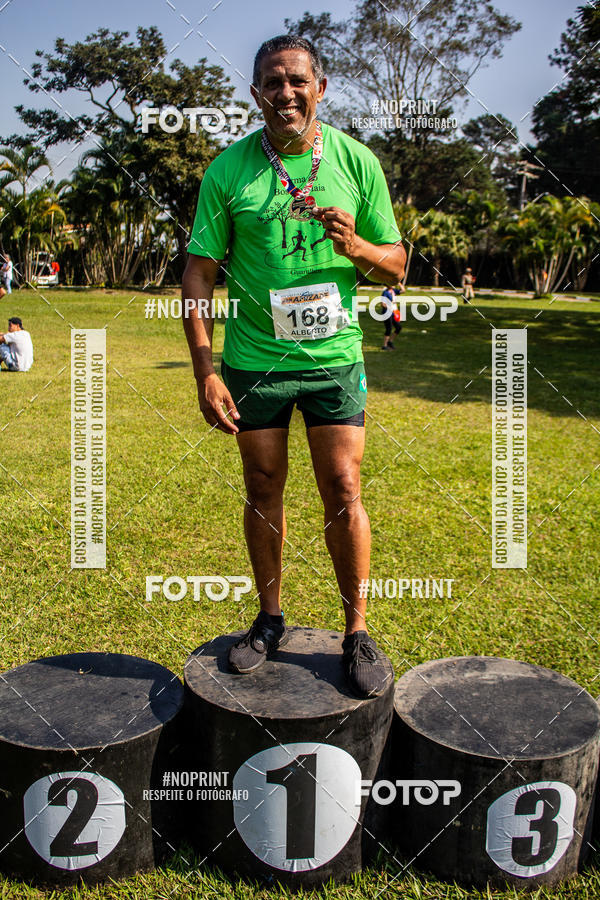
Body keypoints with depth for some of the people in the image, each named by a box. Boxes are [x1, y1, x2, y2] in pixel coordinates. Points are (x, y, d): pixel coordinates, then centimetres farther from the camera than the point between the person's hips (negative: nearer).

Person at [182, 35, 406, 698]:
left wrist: (355, 247, -16)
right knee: (263, 490, 9)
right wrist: (204, 372, -8)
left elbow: (395, 265, 7)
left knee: (343, 491, -2)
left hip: (334, 356, 0)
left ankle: (357, 631, 14)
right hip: (253, 359, 1)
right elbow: (199, 273, -1)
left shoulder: (357, 162, 1)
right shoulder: (227, 170, -1)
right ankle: (270, 619, 27)